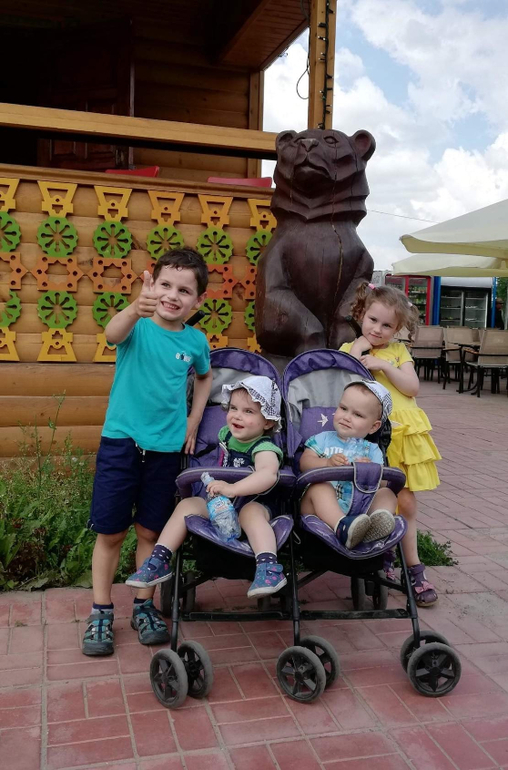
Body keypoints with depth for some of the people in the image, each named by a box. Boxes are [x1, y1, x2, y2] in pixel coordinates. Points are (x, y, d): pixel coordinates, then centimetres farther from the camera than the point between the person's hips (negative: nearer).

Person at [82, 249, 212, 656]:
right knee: (110, 531, 5)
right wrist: (136, 310, -55)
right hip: (121, 440, -2)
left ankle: (144, 607, 29)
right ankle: (101, 612, 21)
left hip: (166, 446, 2)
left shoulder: (196, 340, 1)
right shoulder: (137, 325, -8)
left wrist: (193, 420, 10)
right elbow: (113, 333, -34)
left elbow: (204, 377, 22)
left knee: (150, 531, 12)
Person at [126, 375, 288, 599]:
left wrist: (232, 488, -55)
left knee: (251, 513, -38)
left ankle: (268, 568, -46)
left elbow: (268, 474, -46)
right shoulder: (225, 434, 0)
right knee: (187, 505, -14)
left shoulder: (263, 448, -22)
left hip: (253, 504, -6)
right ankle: (159, 561, -11)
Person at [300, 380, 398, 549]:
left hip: (359, 507, 2)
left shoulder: (372, 450, 20)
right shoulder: (323, 439, 17)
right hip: (323, 505, -2)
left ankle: (377, 521, -48)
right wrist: (327, 463, -17)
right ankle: (341, 527, -54)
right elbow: (305, 462, 1)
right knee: (320, 486, -31)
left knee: (387, 493, -15)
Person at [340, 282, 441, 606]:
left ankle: (412, 565, 19)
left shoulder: (398, 351, 11)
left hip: (402, 431, 2)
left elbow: (413, 387, 0)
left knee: (405, 502, 6)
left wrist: (384, 365, -9)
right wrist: (357, 352, -10)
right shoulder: (349, 350, 7)